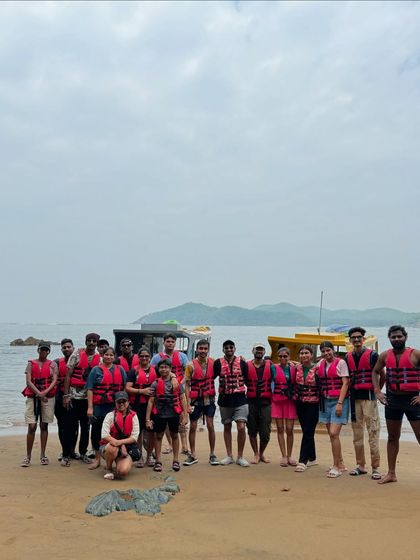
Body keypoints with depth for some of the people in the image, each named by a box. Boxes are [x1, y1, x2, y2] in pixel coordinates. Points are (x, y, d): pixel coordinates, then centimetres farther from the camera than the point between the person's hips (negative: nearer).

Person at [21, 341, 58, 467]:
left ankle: (43, 455, 13)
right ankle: (28, 456, 2)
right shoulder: (31, 364, 6)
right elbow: (28, 381, -3)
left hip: (48, 397, 1)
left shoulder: (53, 365, 7)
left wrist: (45, 392, -18)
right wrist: (39, 393, -15)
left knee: (44, 426, 6)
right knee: (32, 427, -6)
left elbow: (54, 381, -2)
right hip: (33, 397, -1)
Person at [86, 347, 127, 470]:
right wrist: (90, 407, -9)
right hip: (99, 406, -1)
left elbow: (124, 388, 11)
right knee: (96, 431, 5)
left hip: (115, 406, 1)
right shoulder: (96, 370, 3)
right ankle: (97, 459, 18)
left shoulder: (120, 370, 9)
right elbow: (90, 389, -2)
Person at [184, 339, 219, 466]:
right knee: (193, 427, 6)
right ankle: (193, 455, 18)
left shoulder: (212, 362, -2)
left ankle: (212, 455, 12)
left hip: (209, 399, 1)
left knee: (210, 426, 1)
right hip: (196, 400, -1)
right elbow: (187, 385, -8)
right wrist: (188, 403, -12)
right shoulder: (191, 365, -8)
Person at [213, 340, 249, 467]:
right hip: (224, 400, 1)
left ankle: (240, 457, 4)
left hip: (240, 399, -1)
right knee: (227, 427, 11)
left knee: (241, 427, -9)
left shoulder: (242, 363, 2)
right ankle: (229, 456, 23)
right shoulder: (218, 363, 0)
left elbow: (247, 380, 7)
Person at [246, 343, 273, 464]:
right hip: (251, 402, 0)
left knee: (265, 433, 1)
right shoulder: (247, 365, 4)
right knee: (252, 431, 7)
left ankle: (261, 453, 23)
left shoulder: (270, 365, 4)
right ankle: (256, 454, 23)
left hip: (265, 402, 0)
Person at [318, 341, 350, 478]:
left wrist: (340, 403, -16)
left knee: (334, 433, -12)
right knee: (332, 434, 9)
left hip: (338, 401, -6)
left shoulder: (340, 363, -6)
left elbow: (345, 383, -10)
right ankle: (340, 464, 21)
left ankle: (336, 467, -3)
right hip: (325, 401, 6)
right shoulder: (321, 363, 11)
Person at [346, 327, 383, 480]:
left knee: (373, 433, -5)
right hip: (354, 398, 5)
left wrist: (376, 391, 3)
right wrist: (349, 393, 8)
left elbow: (383, 376, 1)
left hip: (369, 397, -5)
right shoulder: (348, 357, 9)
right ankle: (360, 465, 20)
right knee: (357, 434, 10)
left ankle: (375, 468, 1)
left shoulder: (372, 355, -5)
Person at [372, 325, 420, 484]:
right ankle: (391, 473, 24)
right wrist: (377, 391, 5)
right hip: (392, 399, 5)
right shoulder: (385, 356, 5)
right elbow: (375, 372, 17)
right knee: (392, 438, 13)